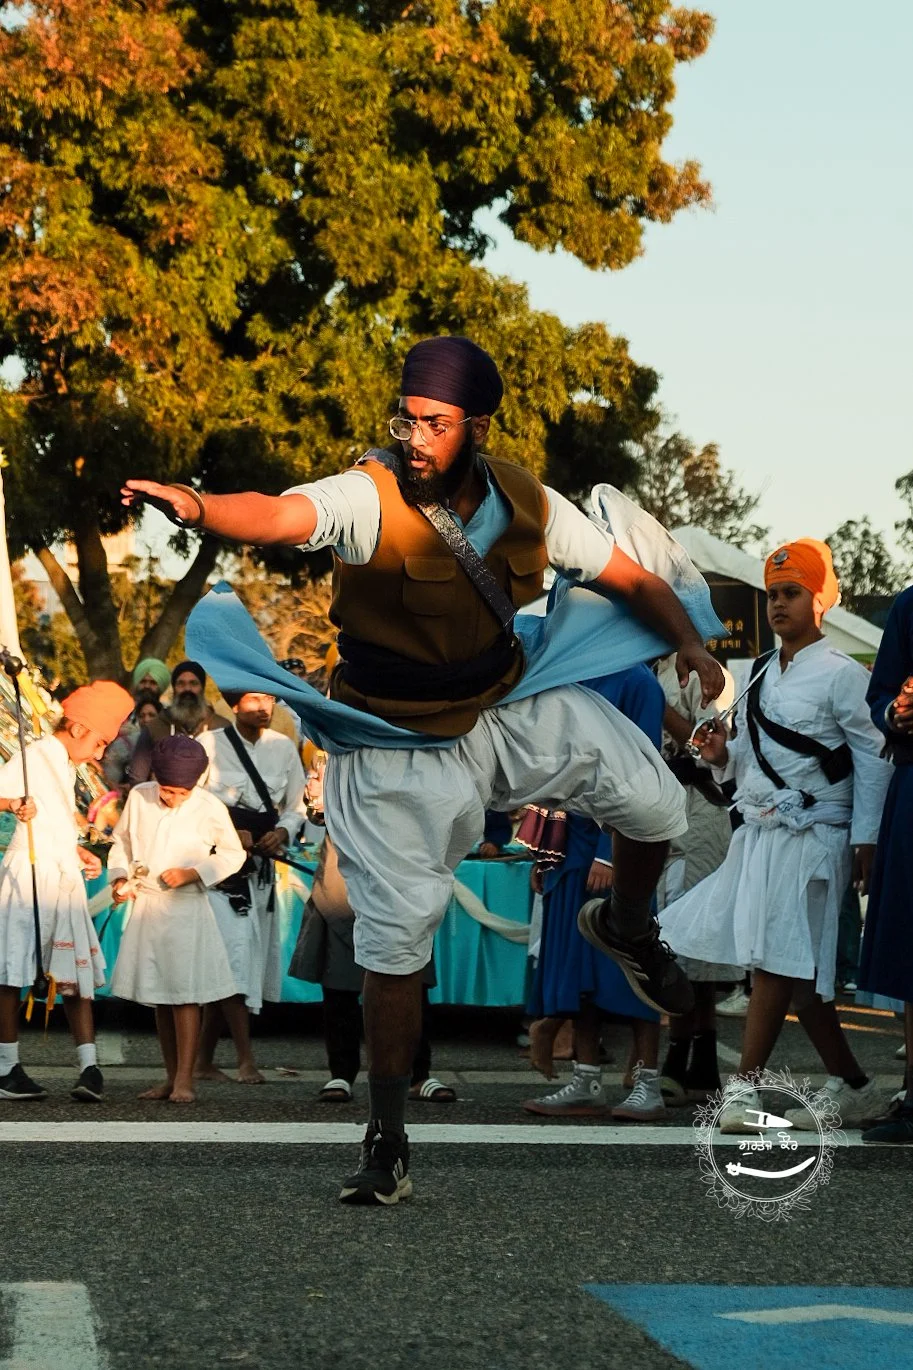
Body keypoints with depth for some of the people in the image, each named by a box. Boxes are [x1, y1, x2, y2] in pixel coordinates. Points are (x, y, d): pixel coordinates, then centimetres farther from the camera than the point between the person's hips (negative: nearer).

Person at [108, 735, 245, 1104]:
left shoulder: (209, 808, -9)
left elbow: (233, 854, 2)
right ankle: (170, 1076, 17)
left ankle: (184, 1080, -5)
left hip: (186, 908, -4)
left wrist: (192, 873, -11)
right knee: (158, 996, 9)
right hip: (145, 906, 4)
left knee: (184, 994, -7)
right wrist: (119, 878, -3)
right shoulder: (139, 797, 0)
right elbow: (122, 842, 13)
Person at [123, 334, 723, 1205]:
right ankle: (387, 1141, 11)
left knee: (655, 807, -5)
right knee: (396, 944, -4)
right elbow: (278, 515, -44)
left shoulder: (528, 506, -9)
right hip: (398, 747, -4)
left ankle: (625, 927, 30)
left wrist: (689, 642, -15)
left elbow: (630, 579, 2)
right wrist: (199, 507, -65)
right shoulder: (370, 499, -24)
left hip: (509, 708, 4)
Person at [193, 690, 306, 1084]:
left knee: (219, 967, 8)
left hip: (261, 864, 4)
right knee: (233, 953, -17)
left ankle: (204, 1060, 15)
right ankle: (246, 1059, -18)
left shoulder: (283, 748, 9)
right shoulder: (209, 745, -3)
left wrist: (283, 832, -7)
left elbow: (296, 807, 15)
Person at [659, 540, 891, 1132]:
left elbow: (873, 760, -8)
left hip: (812, 835, -7)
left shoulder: (843, 676, -4)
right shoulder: (762, 674, 17)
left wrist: (866, 839, -14)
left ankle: (745, 1085, -11)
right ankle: (852, 1087, 17)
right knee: (801, 972, 7)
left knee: (778, 961, -12)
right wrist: (724, 755, 2)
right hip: (759, 833, 7)